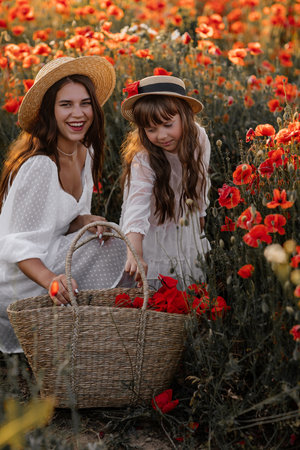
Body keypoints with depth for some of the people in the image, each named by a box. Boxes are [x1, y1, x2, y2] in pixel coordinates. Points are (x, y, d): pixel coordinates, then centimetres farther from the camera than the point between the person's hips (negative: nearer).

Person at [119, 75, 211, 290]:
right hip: (154, 239, -5)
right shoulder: (143, 159, -29)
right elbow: (136, 207, -42)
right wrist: (134, 255, -54)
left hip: (190, 237, 5)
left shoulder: (198, 138, -12)